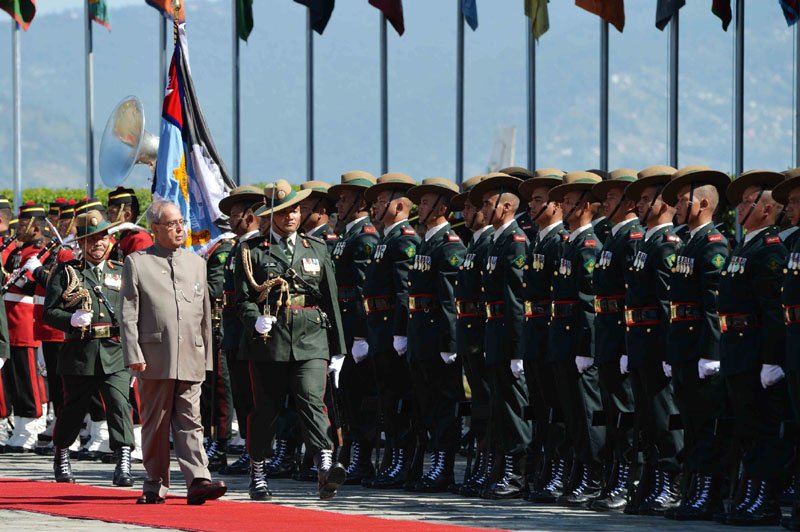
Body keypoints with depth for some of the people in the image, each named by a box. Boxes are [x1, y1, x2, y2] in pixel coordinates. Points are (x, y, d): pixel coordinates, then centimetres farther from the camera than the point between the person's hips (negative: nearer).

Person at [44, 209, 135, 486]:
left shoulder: (122, 272, 13)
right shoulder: (66, 272, 6)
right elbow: (49, 312, 0)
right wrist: (72, 320, -18)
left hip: (116, 352, 1)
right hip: (79, 352, -1)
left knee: (119, 404, -15)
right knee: (73, 408, 11)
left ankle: (123, 463, -20)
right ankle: (61, 456, 34)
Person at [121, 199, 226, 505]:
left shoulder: (197, 263, 16)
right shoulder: (137, 263, 3)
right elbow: (128, 315, -1)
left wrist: (206, 356, 15)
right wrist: (134, 354, -9)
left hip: (190, 359, 3)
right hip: (155, 359, -3)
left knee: (189, 422, -3)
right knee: (155, 423, 3)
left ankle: (198, 481, -12)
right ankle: (156, 486, 10)